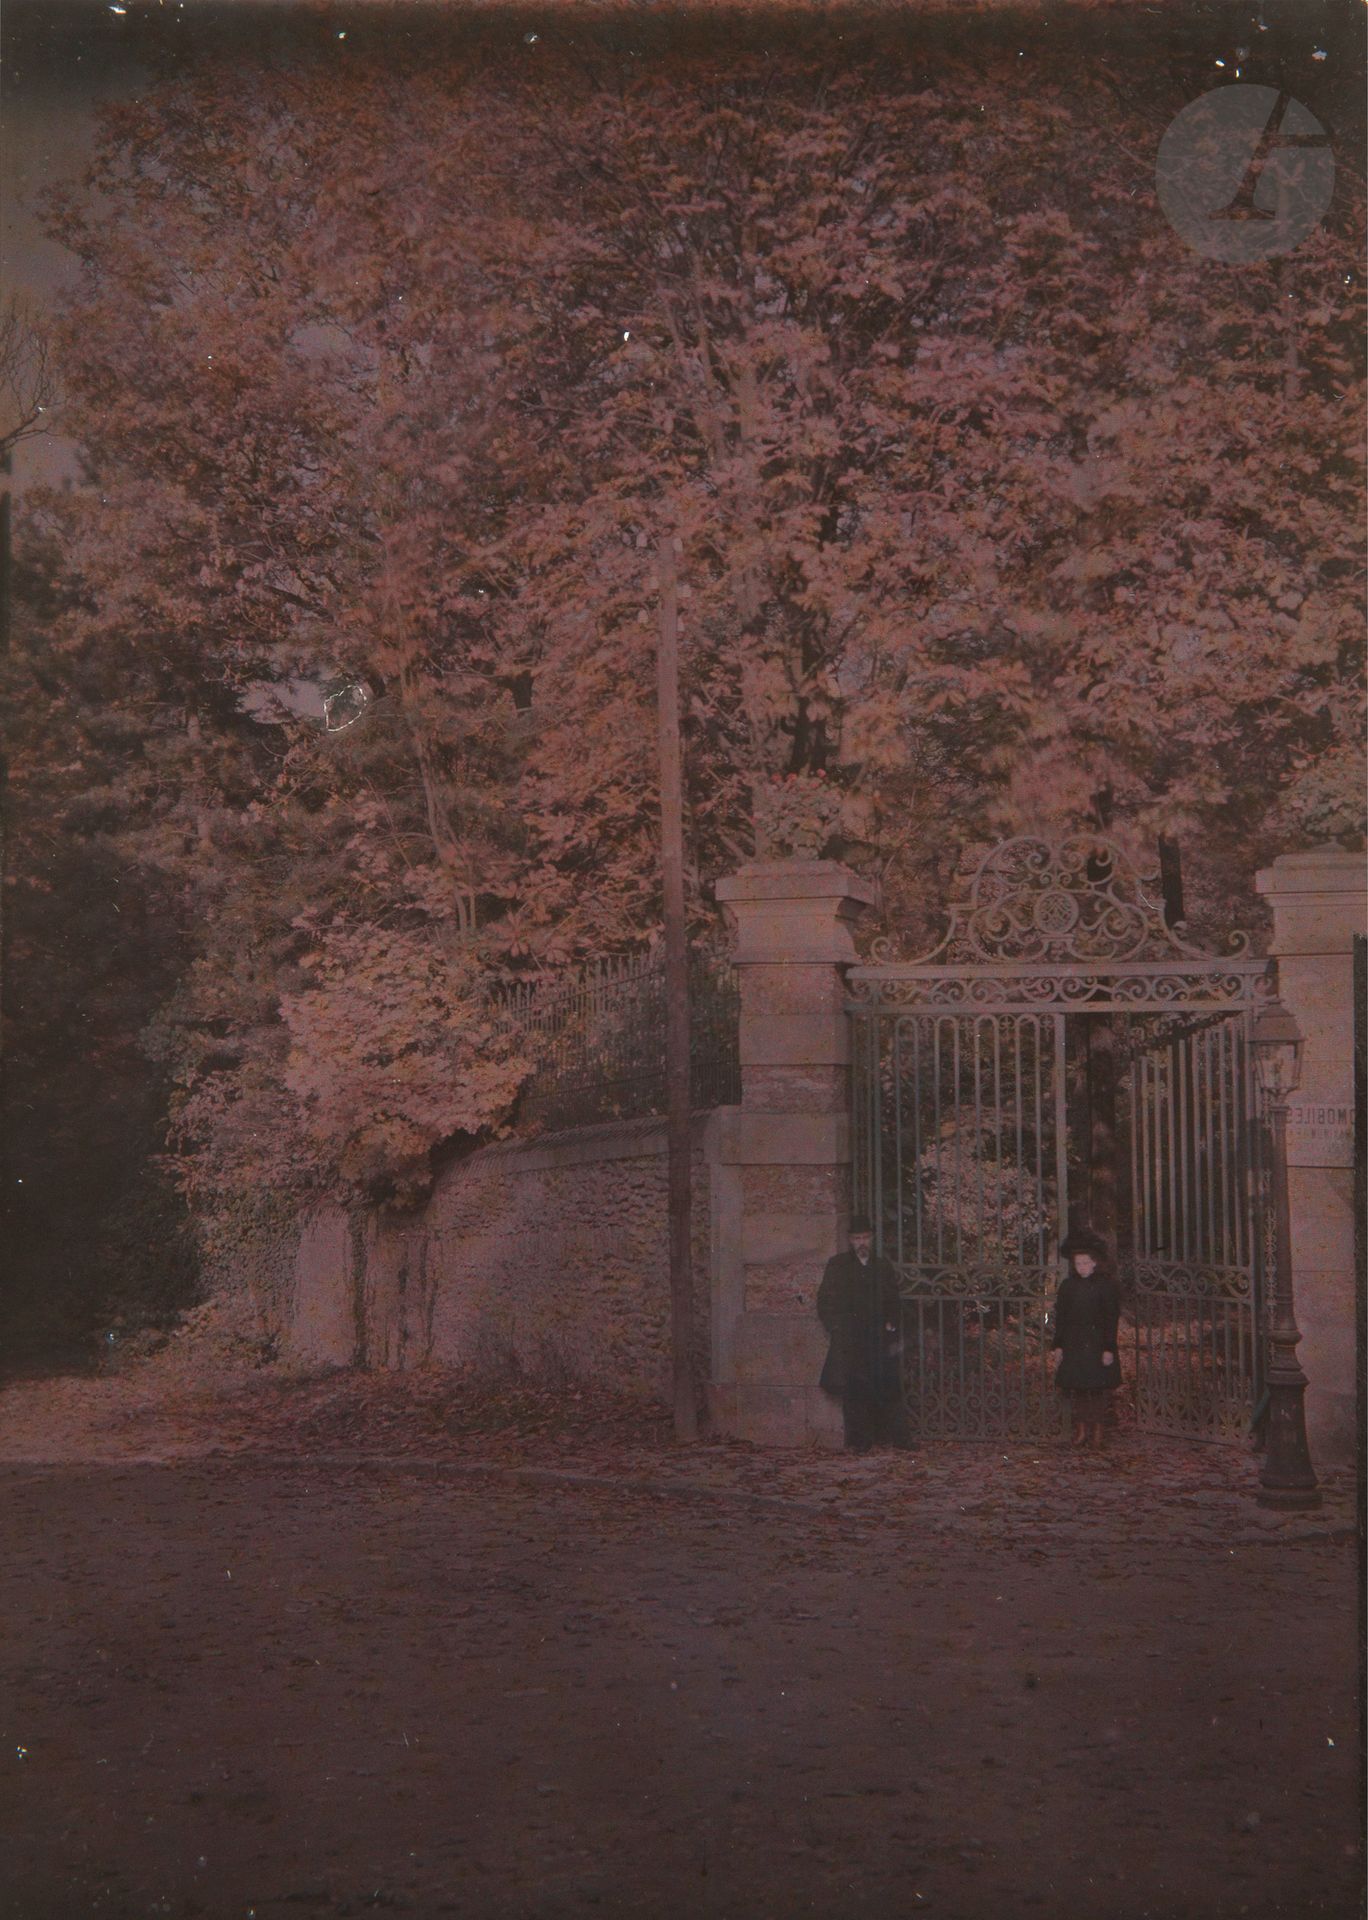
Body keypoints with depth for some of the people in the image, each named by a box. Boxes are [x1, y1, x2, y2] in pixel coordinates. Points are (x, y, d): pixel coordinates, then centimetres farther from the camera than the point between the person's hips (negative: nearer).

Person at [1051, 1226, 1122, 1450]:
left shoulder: (1106, 1285, -5)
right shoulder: (1068, 1285, 6)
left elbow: (1111, 1318, -6)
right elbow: (1060, 1316, 9)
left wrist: (1109, 1348, -10)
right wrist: (1059, 1345, 5)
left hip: (1097, 1346, -3)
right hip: (1073, 1346, 3)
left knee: (1097, 1390, 1)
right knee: (1075, 1390, 3)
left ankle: (1097, 1431, 10)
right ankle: (1081, 1430, 12)